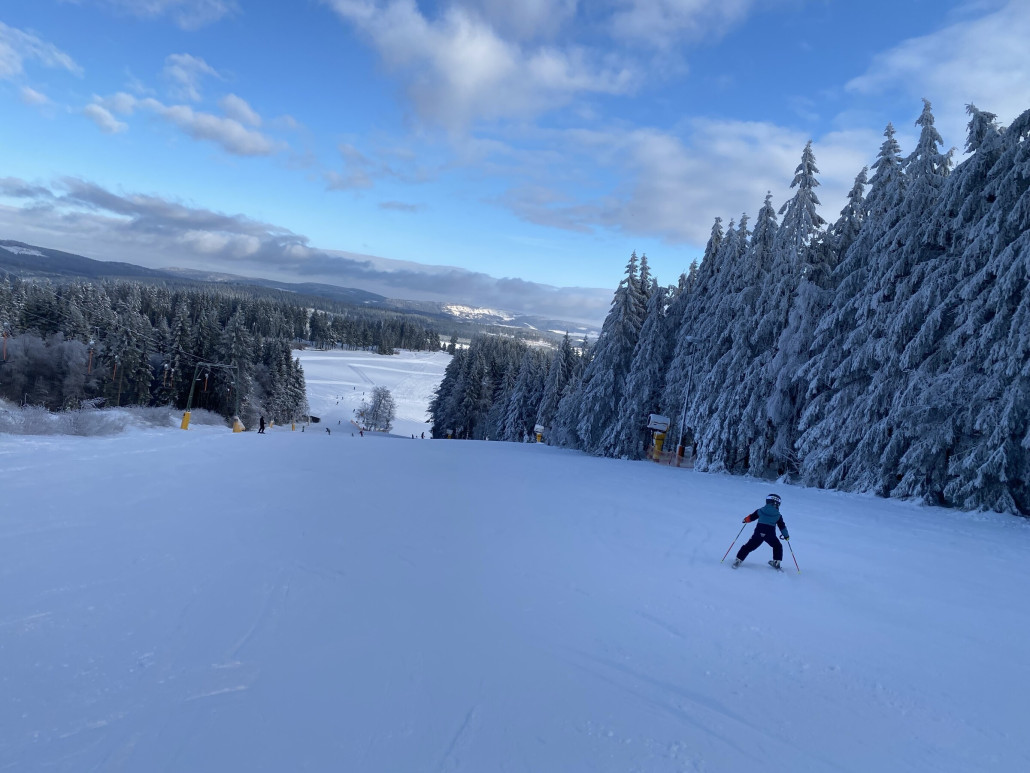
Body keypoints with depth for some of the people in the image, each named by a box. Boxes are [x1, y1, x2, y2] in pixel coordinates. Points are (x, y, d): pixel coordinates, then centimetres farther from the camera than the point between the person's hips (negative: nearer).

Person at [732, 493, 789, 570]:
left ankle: (738, 560, 2)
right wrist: (786, 535, 26)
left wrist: (745, 520, 36)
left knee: (749, 546, 8)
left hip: (758, 533, 1)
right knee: (778, 546, 26)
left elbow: (751, 517, 16)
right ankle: (776, 562, 20)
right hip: (770, 534, -1)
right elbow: (782, 526, 11)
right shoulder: (778, 515, 6)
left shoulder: (760, 511, 8)